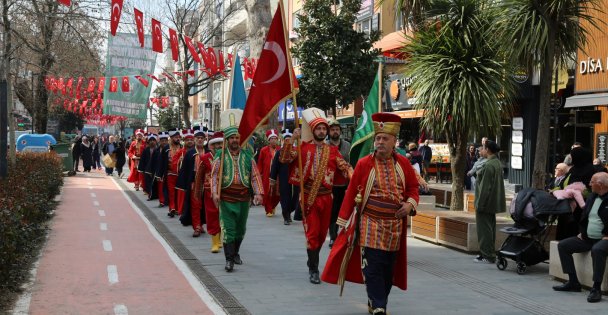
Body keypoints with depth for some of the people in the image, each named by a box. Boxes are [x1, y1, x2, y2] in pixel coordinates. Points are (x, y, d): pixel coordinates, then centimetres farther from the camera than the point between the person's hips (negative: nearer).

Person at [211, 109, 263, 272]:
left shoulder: (247, 155, 4)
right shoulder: (221, 156, -1)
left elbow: (255, 175, 2)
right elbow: (214, 175, -3)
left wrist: (258, 192, -10)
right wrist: (215, 193, -16)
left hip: (244, 199, 3)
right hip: (226, 199, -3)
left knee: (241, 229, 15)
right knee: (228, 229, -5)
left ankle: (236, 253, 35)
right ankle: (229, 259, -1)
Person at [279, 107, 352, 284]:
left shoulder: (332, 150, 6)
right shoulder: (304, 147, -2)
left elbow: (345, 167, -3)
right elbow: (284, 158, -13)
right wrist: (292, 139, -21)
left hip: (326, 197, 4)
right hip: (309, 197, -4)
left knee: (322, 233, 14)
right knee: (312, 233, -4)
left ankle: (313, 262, 33)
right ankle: (313, 270, 2)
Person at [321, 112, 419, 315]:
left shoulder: (403, 163, 3)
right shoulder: (364, 164, -6)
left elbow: (413, 187, 14)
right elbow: (351, 193, -3)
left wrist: (410, 204, -8)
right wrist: (343, 221, -3)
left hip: (395, 226, 3)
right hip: (370, 224, -3)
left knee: (388, 268, 10)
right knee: (372, 268, -9)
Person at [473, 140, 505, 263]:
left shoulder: (488, 165, -20)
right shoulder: (497, 163, 10)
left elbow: (485, 187, -21)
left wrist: (479, 204, -18)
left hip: (486, 203, -10)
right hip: (493, 203, 10)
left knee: (484, 230, -3)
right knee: (490, 229, 16)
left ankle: (487, 256, 1)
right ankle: (490, 254, 25)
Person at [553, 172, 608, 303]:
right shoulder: (592, 196, 13)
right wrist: (582, 232, 11)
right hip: (587, 238, 9)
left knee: (597, 249, -39)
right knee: (563, 245, -3)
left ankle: (596, 288, -31)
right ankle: (573, 282, -1)